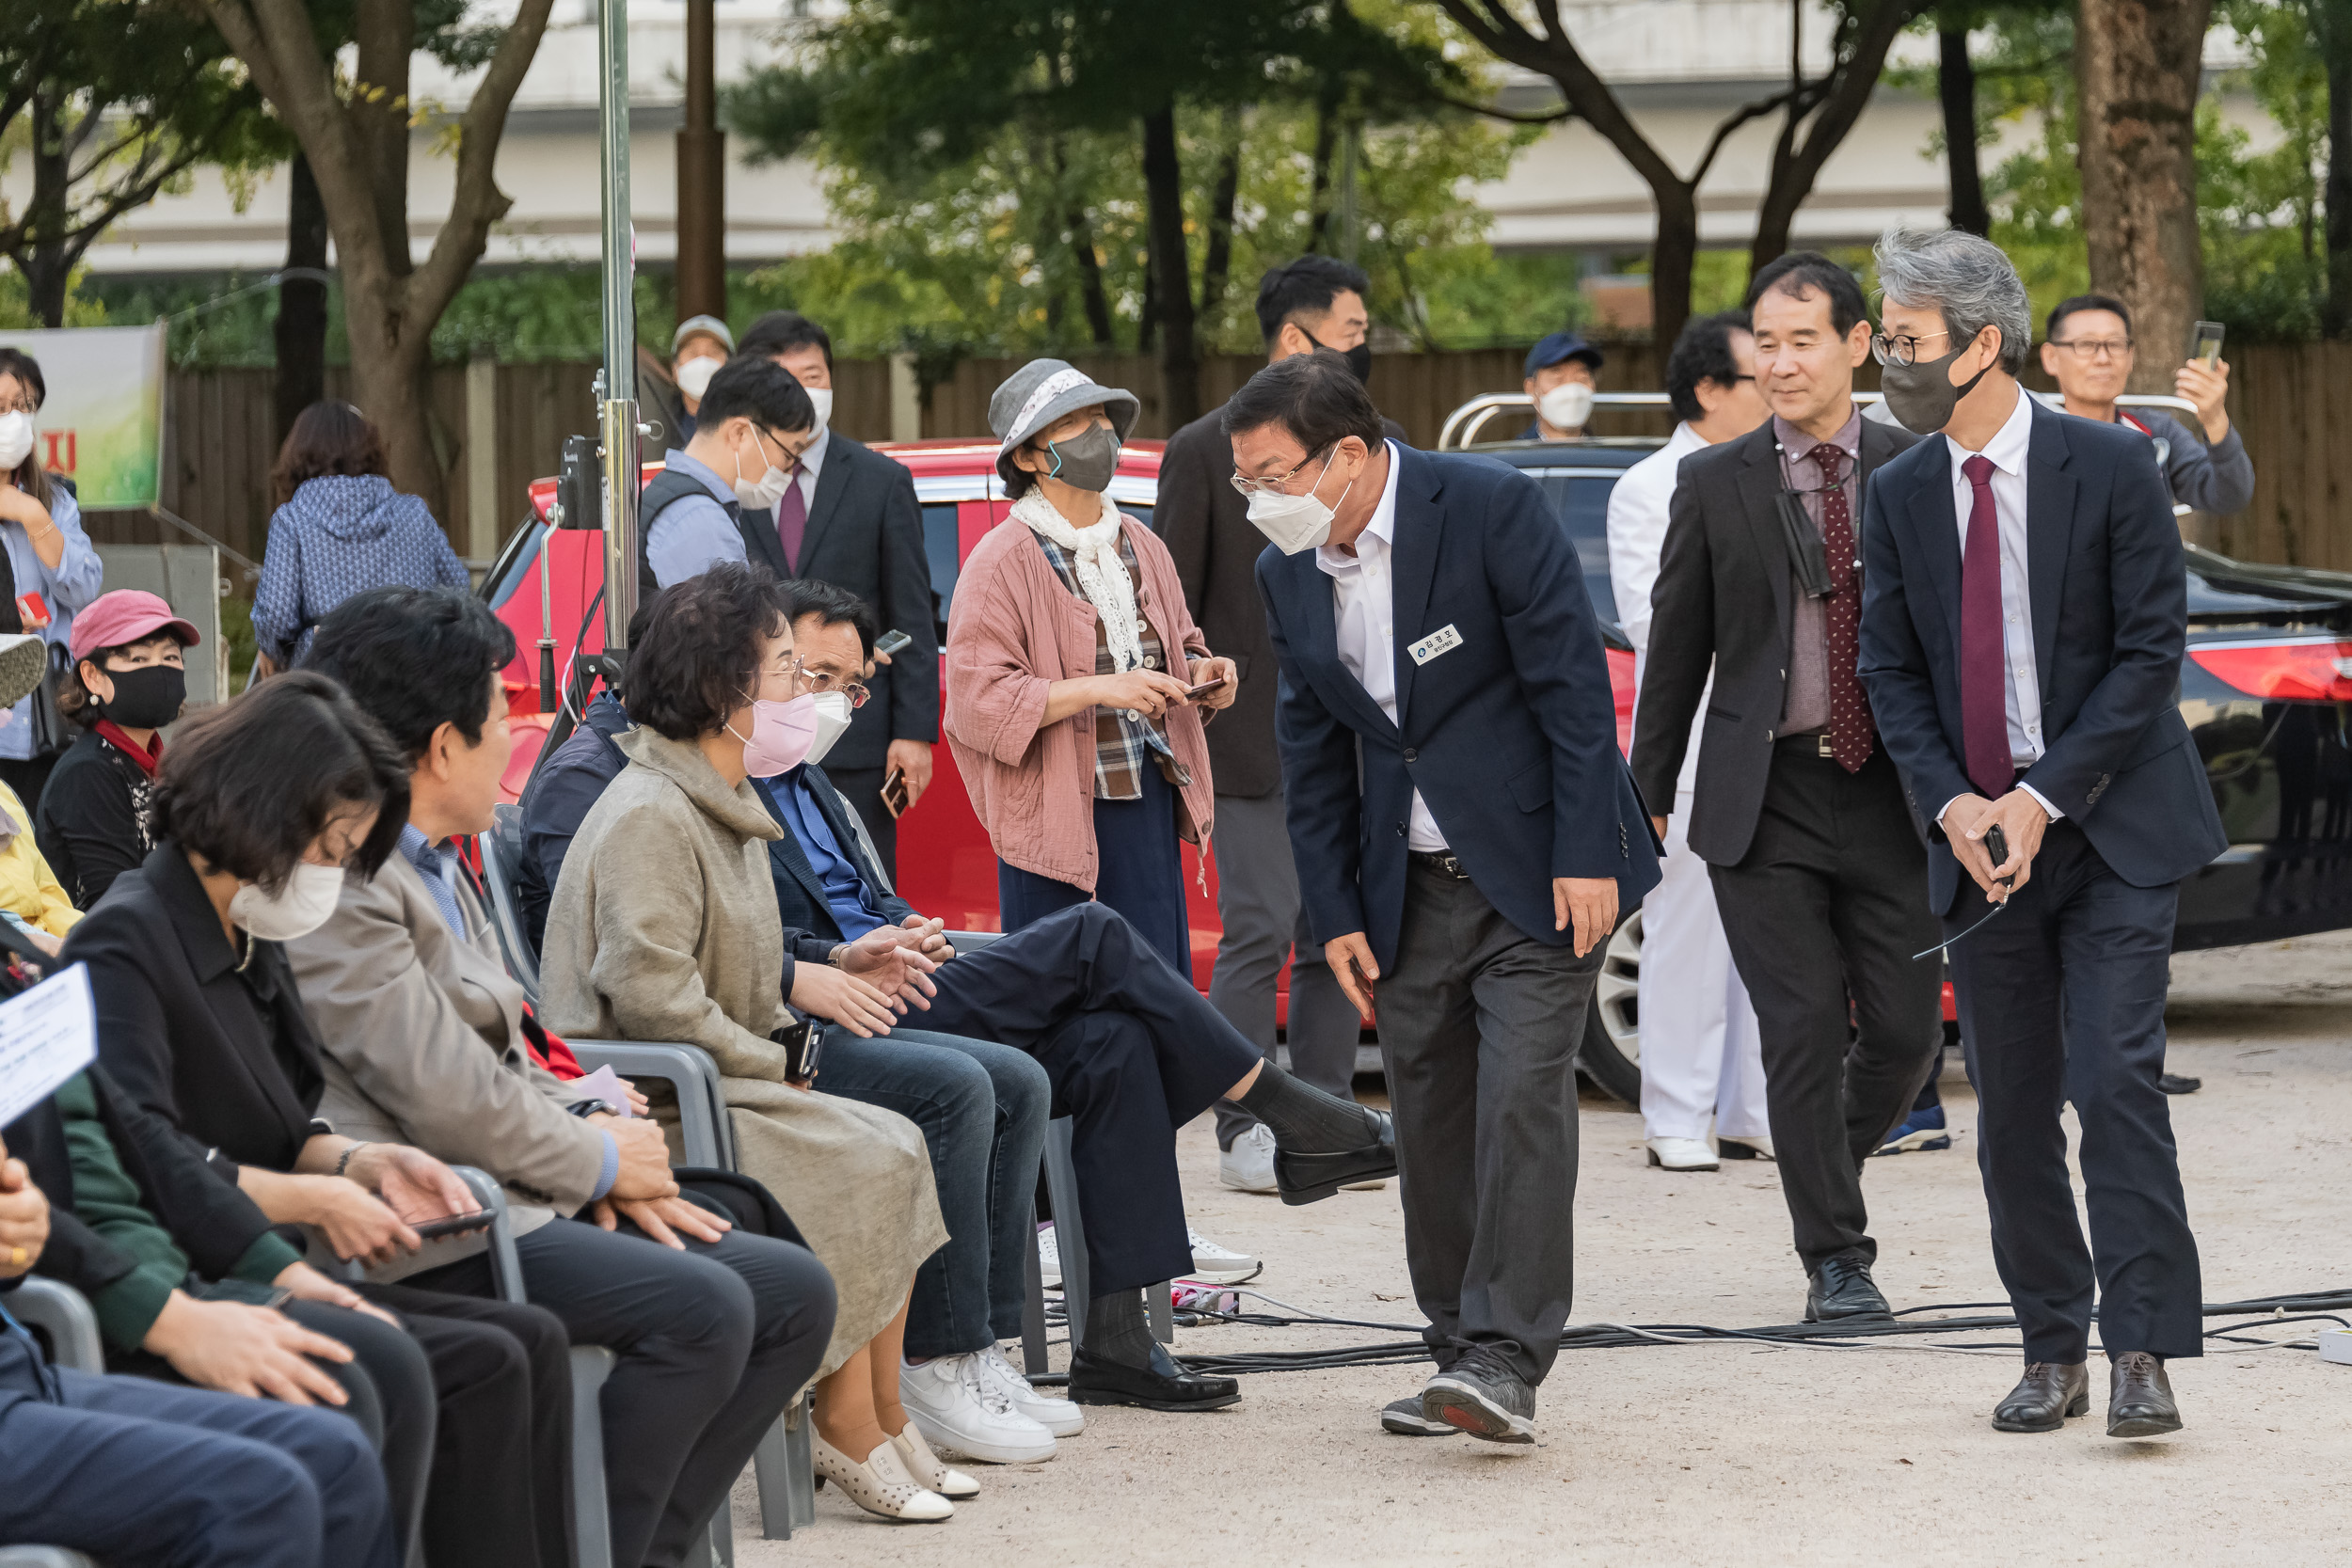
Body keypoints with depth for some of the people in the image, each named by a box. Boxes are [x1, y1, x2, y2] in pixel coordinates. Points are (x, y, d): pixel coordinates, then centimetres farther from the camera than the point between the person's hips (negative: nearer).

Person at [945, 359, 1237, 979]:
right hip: (1055, 812, -6)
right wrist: (1100, 689, -22)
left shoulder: (1142, 548, 15)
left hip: (1151, 801, 6)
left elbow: (1180, 645, 30)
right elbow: (978, 700, -15)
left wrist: (1202, 674, 6)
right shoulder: (1002, 562, -6)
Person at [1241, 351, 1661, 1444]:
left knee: (1521, 1094, -14)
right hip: (1412, 886, 6)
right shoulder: (1289, 573, 4)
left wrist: (1585, 856, -17)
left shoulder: (1490, 509, -14)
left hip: (1537, 869, -6)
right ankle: (1461, 1355, 14)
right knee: (1429, 1114, 5)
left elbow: (1572, 683, -14)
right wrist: (1335, 912, 7)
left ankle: (1506, 1361, -14)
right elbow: (1312, 749, 11)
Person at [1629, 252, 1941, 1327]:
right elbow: (1675, 652, 7)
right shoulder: (1716, 484, 2)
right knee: (1803, 1029, -5)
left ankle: (1829, 1162, 32)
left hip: (1890, 792, 1)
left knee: (1906, 1027, 3)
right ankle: (1835, 1257, 4)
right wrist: (1645, 801, 8)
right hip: (1764, 796, -1)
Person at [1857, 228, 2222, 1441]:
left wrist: (2045, 795, -14)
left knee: (2115, 1080, -13)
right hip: (1978, 837, 4)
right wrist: (1950, 803, -9)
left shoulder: (2110, 468, -7)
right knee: (2010, 1106, 5)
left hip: (2112, 827, -4)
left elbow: (2151, 648, -8)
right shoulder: (1899, 497, 5)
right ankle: (2051, 1352, 14)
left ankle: (2142, 1354, -11)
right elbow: (1890, 671, 8)